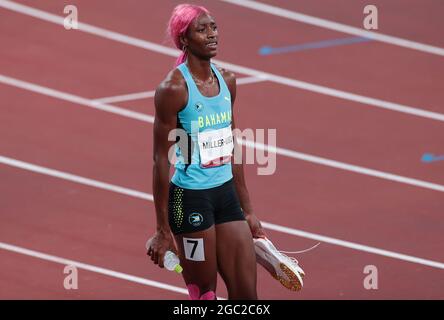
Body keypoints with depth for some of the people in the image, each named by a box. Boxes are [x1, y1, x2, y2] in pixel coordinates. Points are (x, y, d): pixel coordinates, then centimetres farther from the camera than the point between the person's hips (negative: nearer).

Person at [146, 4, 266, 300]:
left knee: (247, 294, 4)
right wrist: (163, 230, -11)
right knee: (204, 295, 2)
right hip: (191, 198, -7)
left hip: (226, 193, 7)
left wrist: (247, 209, 18)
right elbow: (161, 160, -12)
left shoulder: (227, 80, 6)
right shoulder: (173, 89, -14)